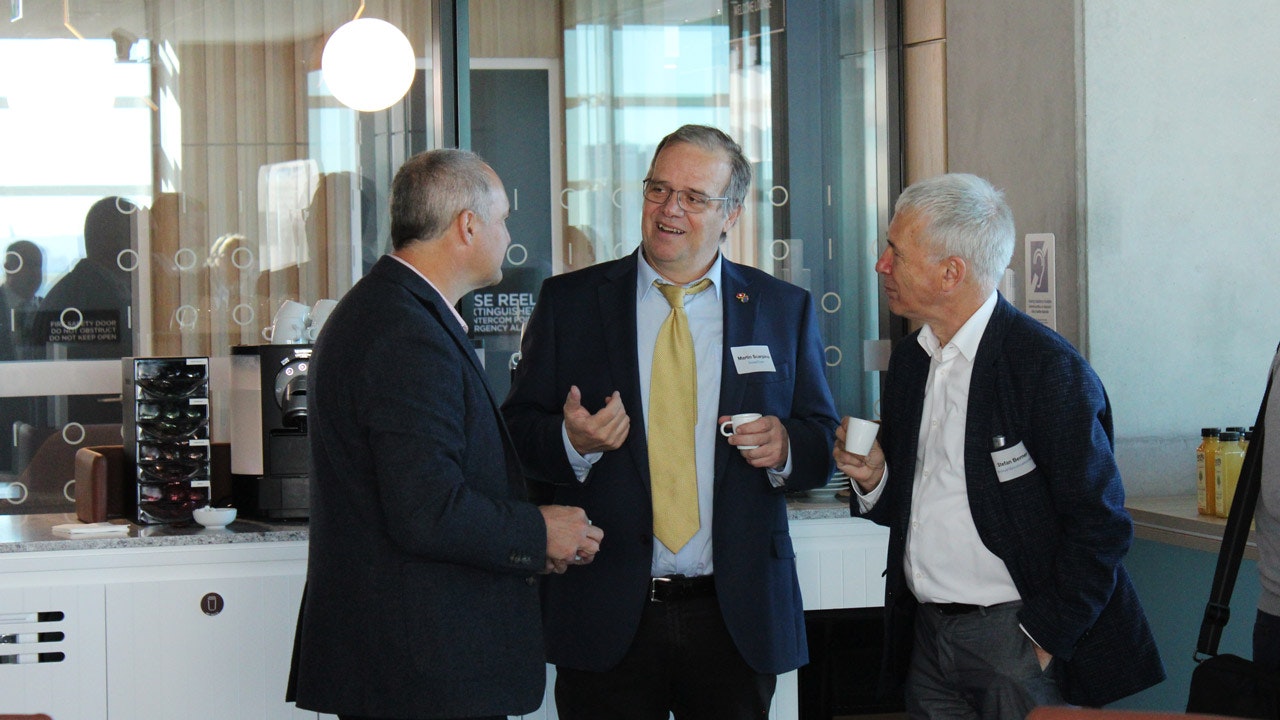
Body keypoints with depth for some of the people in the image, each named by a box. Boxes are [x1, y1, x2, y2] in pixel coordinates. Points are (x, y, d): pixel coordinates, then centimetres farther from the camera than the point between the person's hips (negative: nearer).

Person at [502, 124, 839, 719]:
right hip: (607, 616, -1)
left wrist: (784, 448, -13)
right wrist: (571, 441, -17)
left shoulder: (784, 309, 7)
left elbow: (823, 445, 9)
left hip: (736, 619, 1)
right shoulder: (568, 302, 4)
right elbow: (517, 433, 4)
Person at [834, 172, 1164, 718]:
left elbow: (1101, 525, -14)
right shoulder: (910, 358, 10)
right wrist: (874, 479, -3)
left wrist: (1045, 637, -14)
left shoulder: (1049, 368, -14)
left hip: (1016, 638, -7)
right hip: (926, 634, 7)